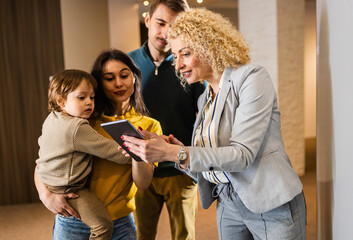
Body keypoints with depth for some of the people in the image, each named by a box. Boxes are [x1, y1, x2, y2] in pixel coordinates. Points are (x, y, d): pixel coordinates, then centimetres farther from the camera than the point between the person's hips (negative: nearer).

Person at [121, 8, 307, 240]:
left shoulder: (252, 78, -14)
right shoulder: (205, 99, 9)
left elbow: (242, 154, -24)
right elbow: (211, 159, 8)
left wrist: (174, 153, -30)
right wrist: (177, 148, -10)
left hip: (271, 205, -6)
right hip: (228, 205, 7)